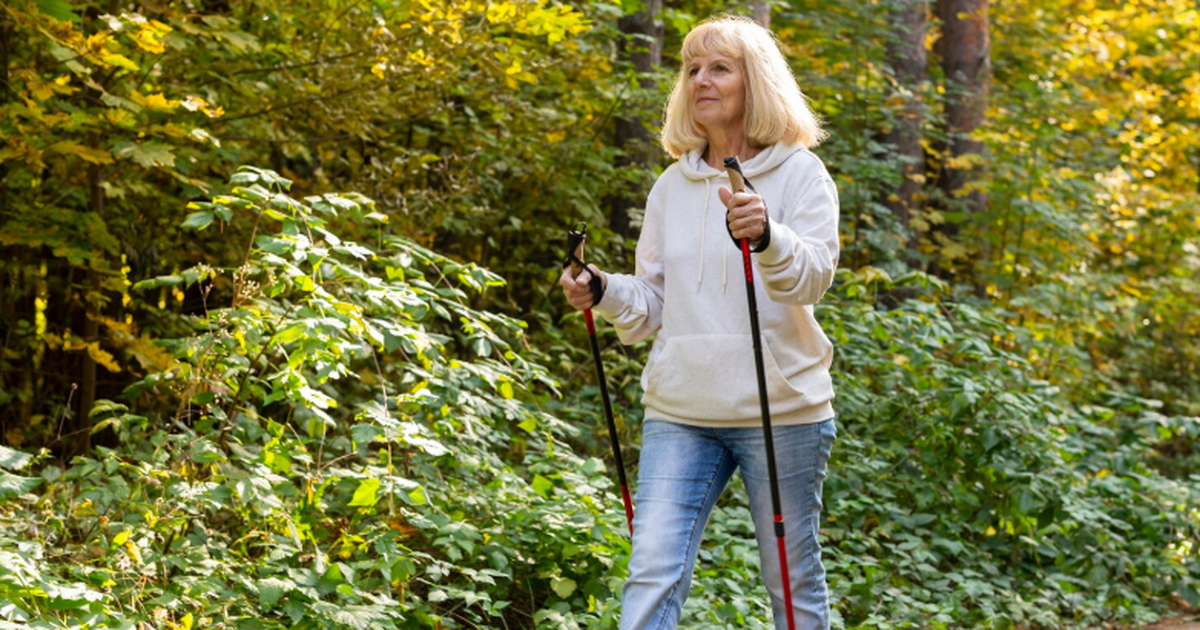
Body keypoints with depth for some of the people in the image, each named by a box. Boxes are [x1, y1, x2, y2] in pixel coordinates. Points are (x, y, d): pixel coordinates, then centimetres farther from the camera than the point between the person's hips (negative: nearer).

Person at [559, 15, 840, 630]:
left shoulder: (800, 174, -1)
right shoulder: (672, 185, 13)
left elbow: (812, 277, -16)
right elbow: (651, 303, 15)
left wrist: (766, 237, -36)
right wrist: (604, 293, -5)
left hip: (780, 411, -3)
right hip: (680, 411, 4)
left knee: (791, 577, 5)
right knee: (652, 573, -6)